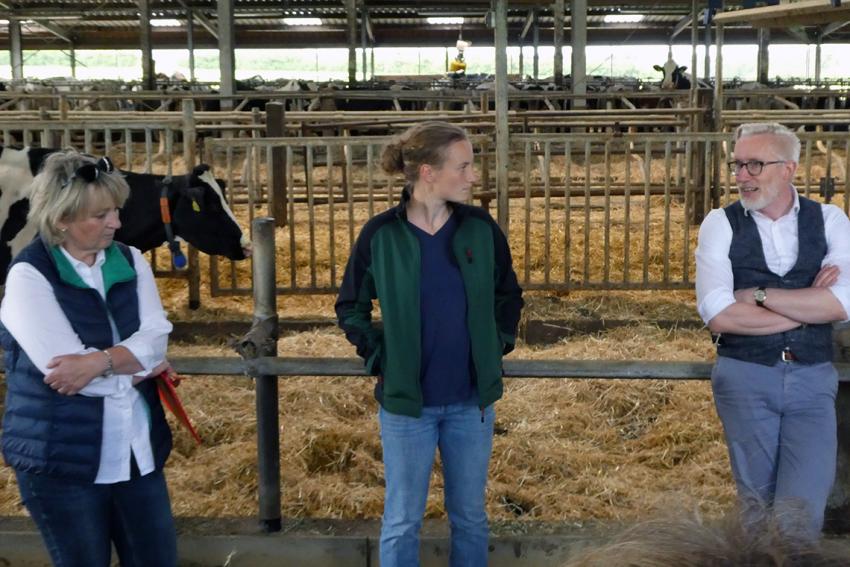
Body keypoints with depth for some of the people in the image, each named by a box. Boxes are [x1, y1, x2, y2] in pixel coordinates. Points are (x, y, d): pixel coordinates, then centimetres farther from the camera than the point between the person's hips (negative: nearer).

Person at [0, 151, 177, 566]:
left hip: (137, 451, 5)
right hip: (60, 459, -5)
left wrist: (99, 361, -24)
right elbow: (63, 369, -20)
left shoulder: (131, 261, 3)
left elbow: (156, 339, -8)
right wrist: (135, 363, -9)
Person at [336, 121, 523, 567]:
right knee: (402, 522, 9)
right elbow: (350, 307, 3)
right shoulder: (381, 234, -10)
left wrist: (497, 348, 4)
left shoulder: (481, 228, -3)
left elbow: (508, 296, 12)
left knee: (470, 516, 16)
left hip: (471, 401, 3)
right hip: (406, 402, -2)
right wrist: (379, 358, -6)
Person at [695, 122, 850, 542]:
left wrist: (759, 295, -15)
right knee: (759, 503, 12)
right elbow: (718, 315, -15)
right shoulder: (720, 224, -3)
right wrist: (808, 306, -11)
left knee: (802, 511, -6)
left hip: (812, 378, 1)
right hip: (744, 377, 0)